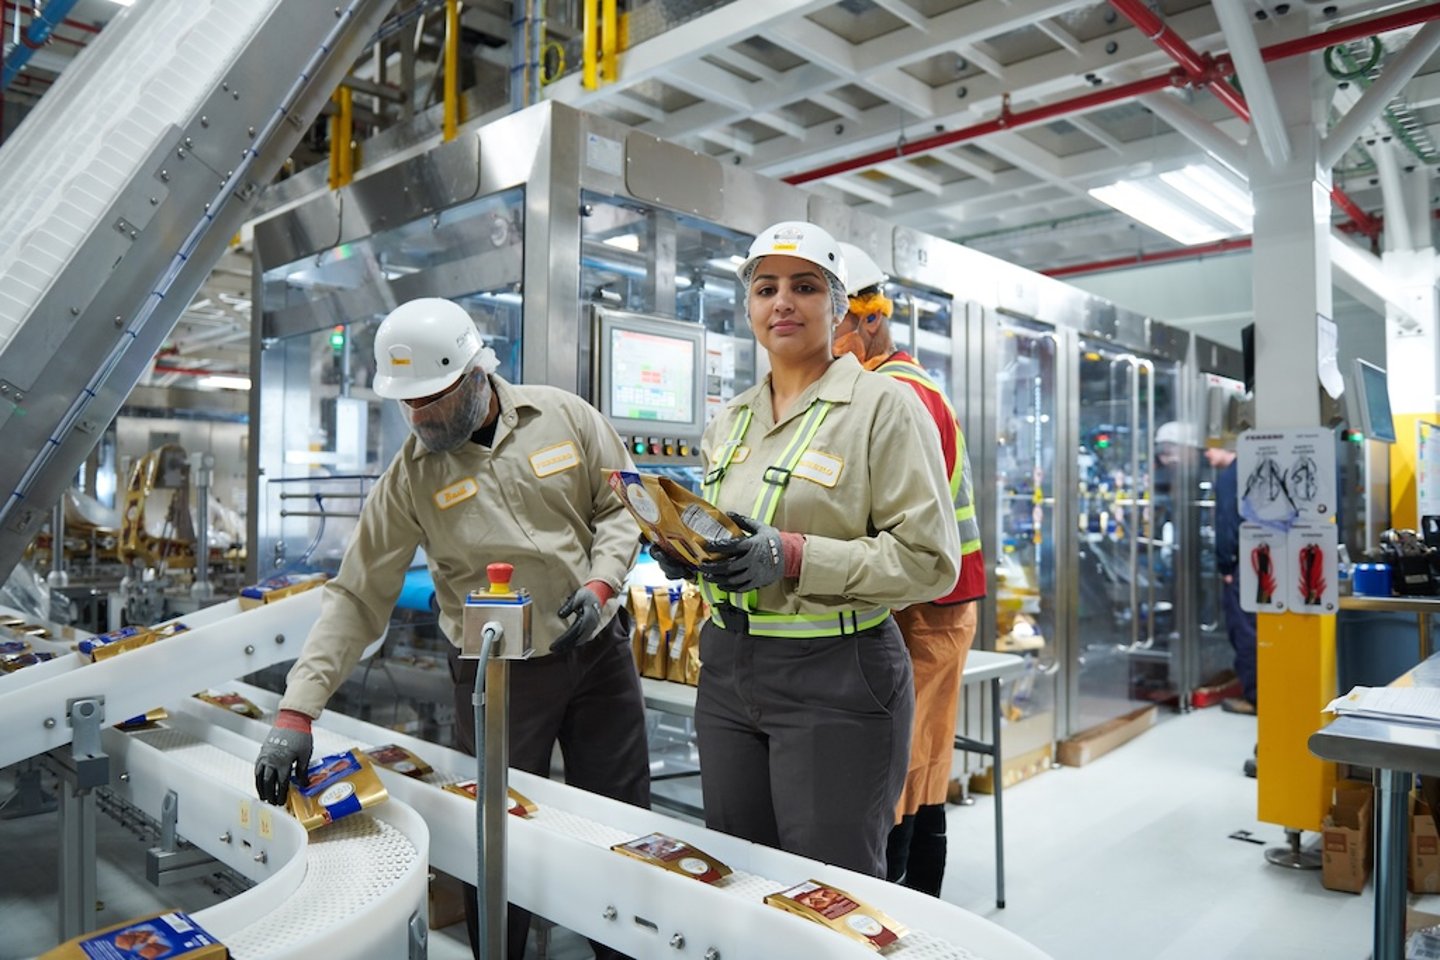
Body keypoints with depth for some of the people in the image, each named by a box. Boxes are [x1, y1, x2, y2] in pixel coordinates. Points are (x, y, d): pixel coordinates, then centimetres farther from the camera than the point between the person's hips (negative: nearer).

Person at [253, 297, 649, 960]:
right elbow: (357, 597, -7)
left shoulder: (564, 417, -6)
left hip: (599, 651, 2)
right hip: (497, 676, -1)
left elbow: (620, 506, 3)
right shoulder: (409, 476, -7)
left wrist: (601, 583, -14)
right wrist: (297, 711, -13)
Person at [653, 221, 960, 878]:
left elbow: (928, 559, -14)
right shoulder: (729, 421, 12)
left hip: (836, 679, -6)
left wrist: (793, 555, -22)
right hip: (728, 672, 6)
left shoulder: (883, 406, -8)